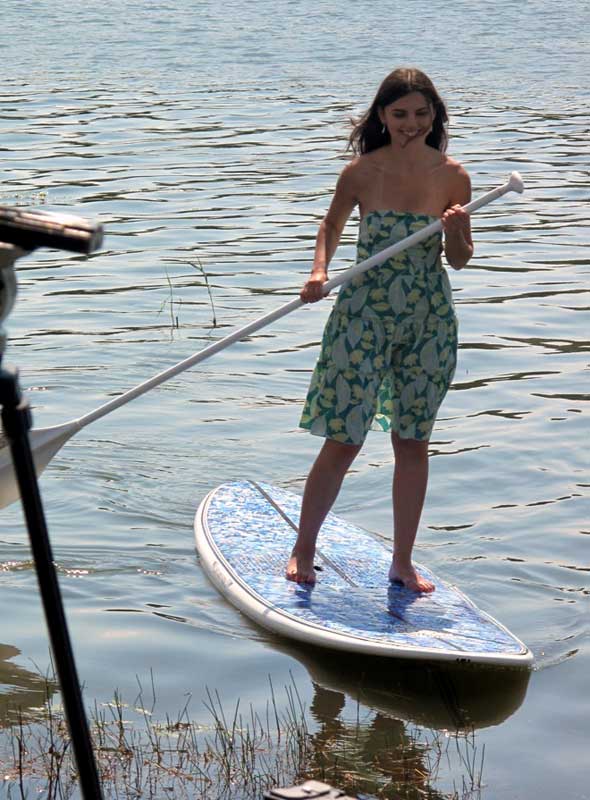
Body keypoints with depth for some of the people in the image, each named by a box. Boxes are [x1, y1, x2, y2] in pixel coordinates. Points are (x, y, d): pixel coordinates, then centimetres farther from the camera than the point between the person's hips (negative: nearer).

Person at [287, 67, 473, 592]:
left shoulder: (452, 177, -3)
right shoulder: (362, 172, -7)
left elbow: (459, 260, 3)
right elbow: (332, 224, 11)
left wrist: (456, 231, -18)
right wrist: (320, 270, -6)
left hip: (429, 322, 2)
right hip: (364, 317, -2)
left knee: (413, 442, 9)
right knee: (343, 441, -1)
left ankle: (403, 562, 21)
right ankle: (303, 551, 15)